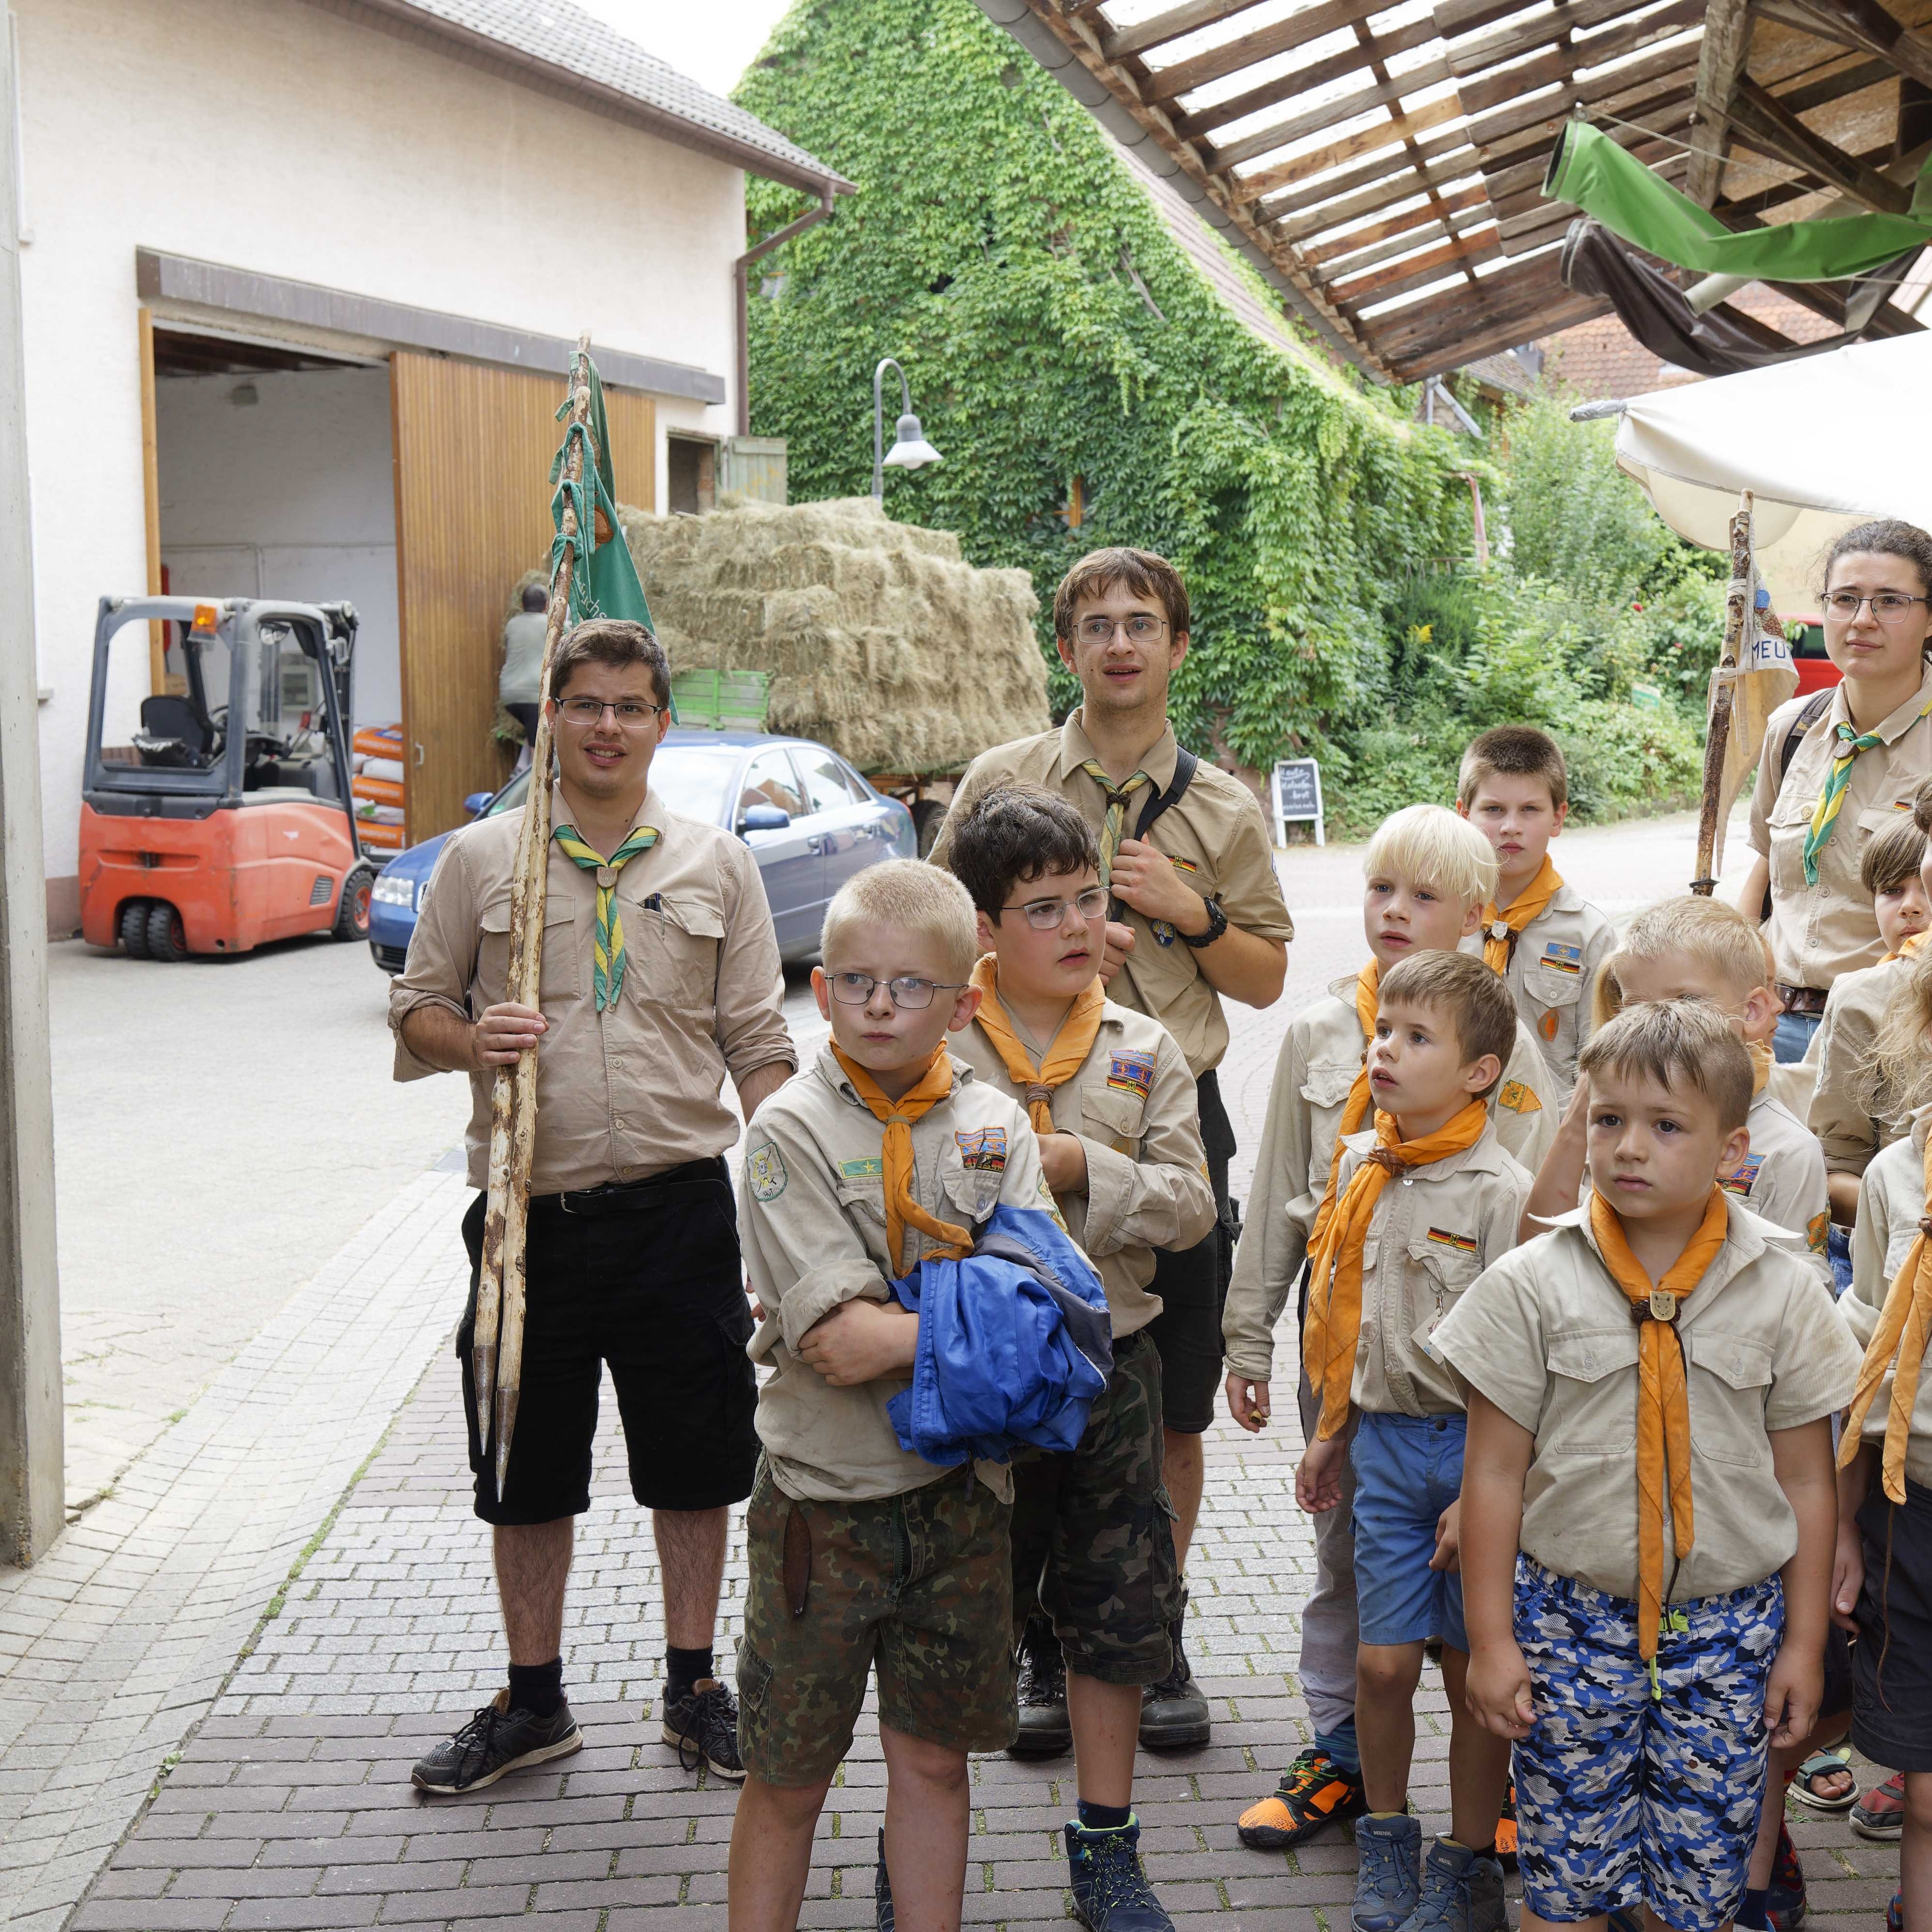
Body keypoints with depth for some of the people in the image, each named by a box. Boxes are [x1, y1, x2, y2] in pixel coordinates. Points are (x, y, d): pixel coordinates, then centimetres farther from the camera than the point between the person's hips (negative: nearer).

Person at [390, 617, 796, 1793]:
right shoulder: (481, 860, 4)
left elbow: (761, 1046, 7)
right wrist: (471, 1039, -14)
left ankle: (695, 1688, 26)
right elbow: (417, 1007, 9)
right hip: (530, 1209, 0)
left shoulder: (717, 865, 7)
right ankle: (533, 1703, 26)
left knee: (697, 1460, 9)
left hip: (679, 1207, 0)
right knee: (529, 1464, 10)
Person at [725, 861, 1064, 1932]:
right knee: (786, 1779, 8)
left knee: (933, 1759, 15)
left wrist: (890, 1335, -21)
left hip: (961, 1489, 3)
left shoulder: (996, 1126, 2)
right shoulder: (790, 1131, -10)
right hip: (824, 1491, -3)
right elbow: (836, 1339, -19)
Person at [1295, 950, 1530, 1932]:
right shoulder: (1360, 1167, 4)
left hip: (1476, 1444, -4)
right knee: (1383, 1663, 6)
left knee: (1474, 1669, 7)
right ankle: (1386, 1840, 28)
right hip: (1386, 1440, 4)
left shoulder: (1502, 1191, -15)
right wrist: (1330, 1433, 18)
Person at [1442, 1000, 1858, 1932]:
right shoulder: (1533, 1284, -6)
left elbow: (1806, 1482, 4)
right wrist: (1491, 1640, -3)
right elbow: (1494, 1472, -2)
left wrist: (1803, 1645, 5)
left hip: (1730, 1627, 1)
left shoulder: (1784, 1290, -2)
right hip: (1571, 1618, -1)